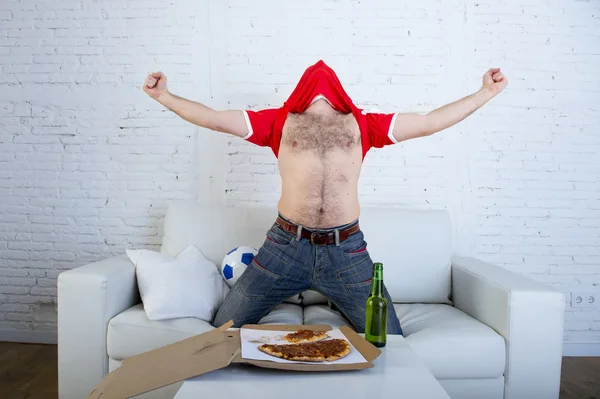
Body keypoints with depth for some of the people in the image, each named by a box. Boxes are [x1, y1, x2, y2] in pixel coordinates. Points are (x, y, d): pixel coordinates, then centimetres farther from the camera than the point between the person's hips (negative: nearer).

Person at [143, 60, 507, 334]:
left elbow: (430, 122, 13)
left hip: (347, 250, 1)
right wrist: (164, 96, 7)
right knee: (225, 329, 7)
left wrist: (486, 92, 14)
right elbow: (214, 118, 9)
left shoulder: (361, 123, 12)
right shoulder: (281, 120, 10)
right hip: (286, 246, 0)